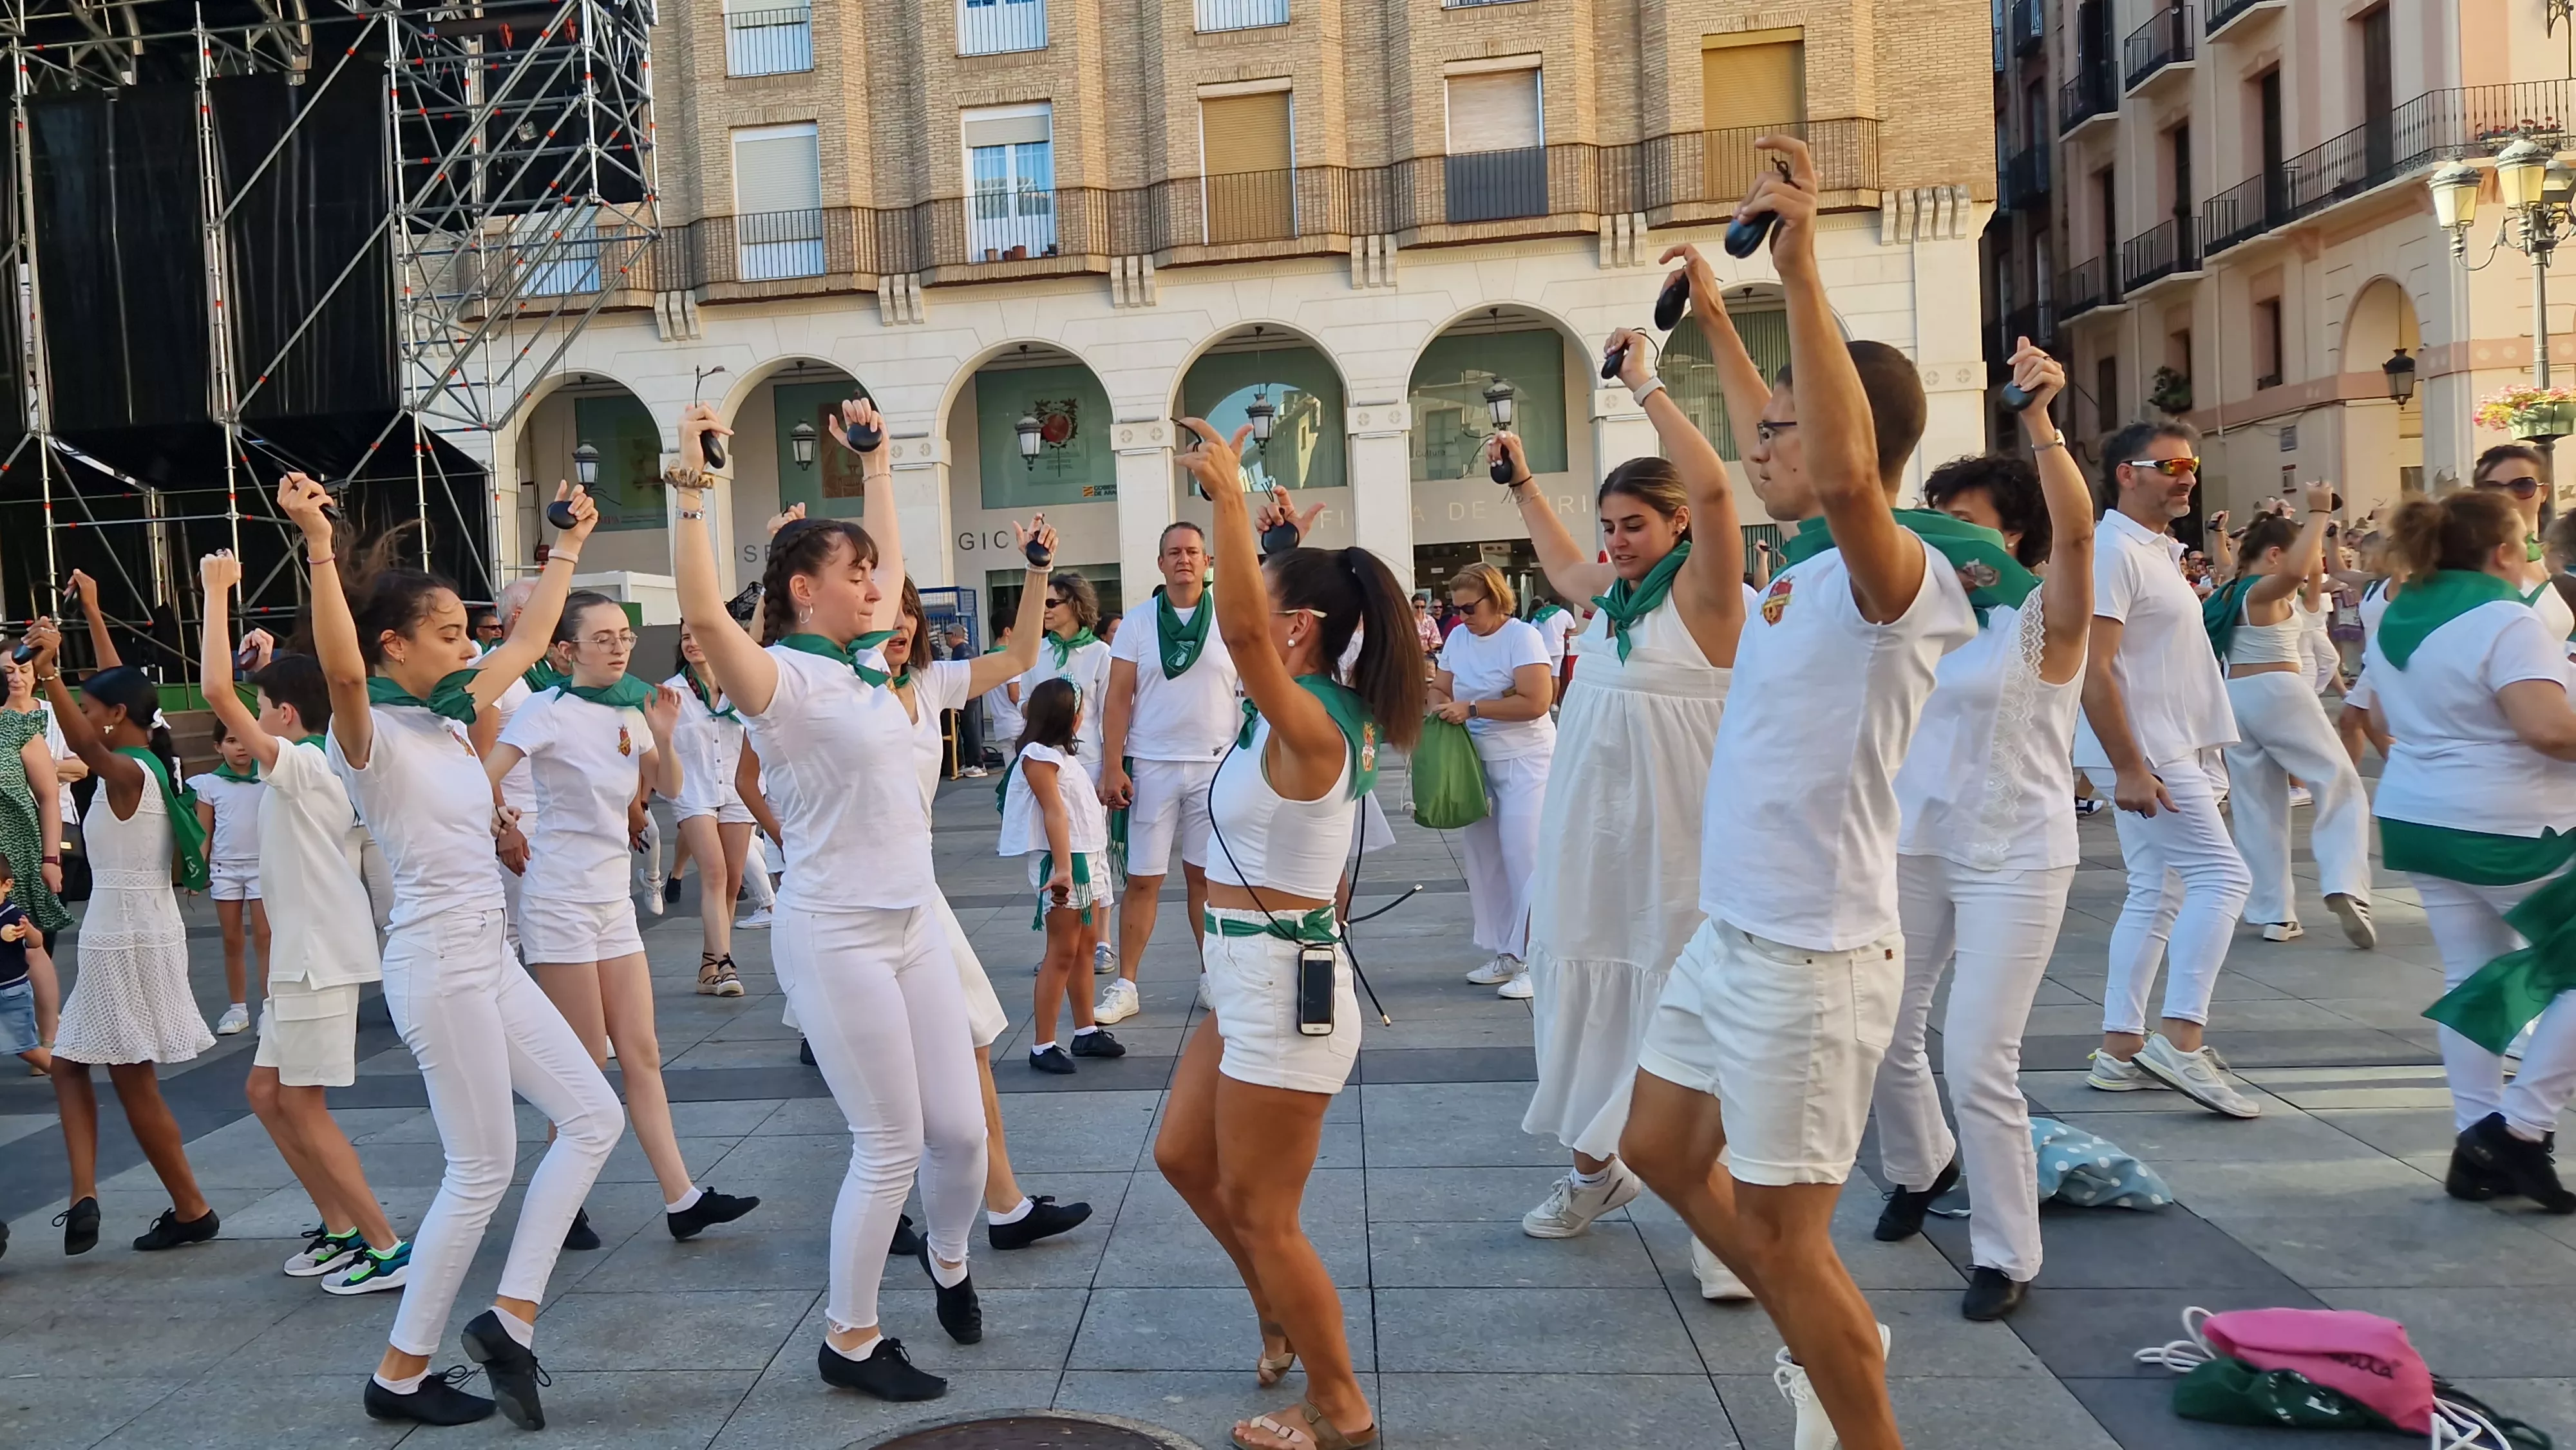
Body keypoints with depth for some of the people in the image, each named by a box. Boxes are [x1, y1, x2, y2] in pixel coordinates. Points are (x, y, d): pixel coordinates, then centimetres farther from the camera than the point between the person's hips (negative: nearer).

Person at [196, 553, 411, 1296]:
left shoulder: (300, 765, -14)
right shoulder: (308, 768, 14)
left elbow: (216, 691, -23)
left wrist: (217, 592, -16)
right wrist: (271, 665, 21)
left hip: (322, 955, -10)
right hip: (303, 954, 10)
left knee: (301, 1103, -4)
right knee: (267, 1091, 16)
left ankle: (388, 1248, -1)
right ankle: (342, 1229, 21)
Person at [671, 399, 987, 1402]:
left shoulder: (864, 663, 8)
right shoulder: (779, 679, -13)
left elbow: (889, 557, 24)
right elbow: (702, 612, -32)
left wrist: (873, 459, 26)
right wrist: (692, 485, -33)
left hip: (914, 923, 7)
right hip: (837, 938, -7)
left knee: (960, 1128, 11)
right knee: (891, 1146, -1)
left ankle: (947, 1260, 41)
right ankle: (849, 1341, 19)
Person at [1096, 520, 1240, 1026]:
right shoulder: (1138, 621, 3)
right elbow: (1118, 699, 1)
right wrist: (1112, 767, -6)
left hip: (1217, 765, 0)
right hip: (1150, 766, 0)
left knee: (1206, 875, 8)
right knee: (1142, 879, 3)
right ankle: (1125, 985, 10)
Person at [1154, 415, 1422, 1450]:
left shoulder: (1310, 725, -22)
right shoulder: (1302, 718, 5)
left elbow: (1239, 628, -38)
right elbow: (1252, 618, 18)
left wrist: (1228, 493, -32)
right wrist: (1226, 495, 12)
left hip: (1282, 986, -10)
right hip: (1252, 980, 10)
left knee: (1260, 1212, 4)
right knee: (1183, 1158, 23)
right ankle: (1282, 1318, 41)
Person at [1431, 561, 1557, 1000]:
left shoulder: (1522, 637, -11)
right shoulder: (1458, 638, 9)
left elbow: (1537, 702, -20)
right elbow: (1440, 689, 12)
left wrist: (1472, 708, -20)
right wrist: (1444, 708, -12)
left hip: (1524, 761, -7)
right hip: (1475, 762, 7)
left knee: (1523, 857, -8)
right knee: (1484, 857, 8)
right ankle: (1505, 955, 17)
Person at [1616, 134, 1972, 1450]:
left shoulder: (1902, 575, -20)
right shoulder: (1808, 571, 6)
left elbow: (1843, 474, -43)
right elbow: (1763, 466, 26)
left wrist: (1802, 269, -40)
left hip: (1811, 957, -10)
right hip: (1727, 934, 10)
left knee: (1783, 1232, 3)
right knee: (1661, 1149, 22)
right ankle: (1832, 1336, 41)